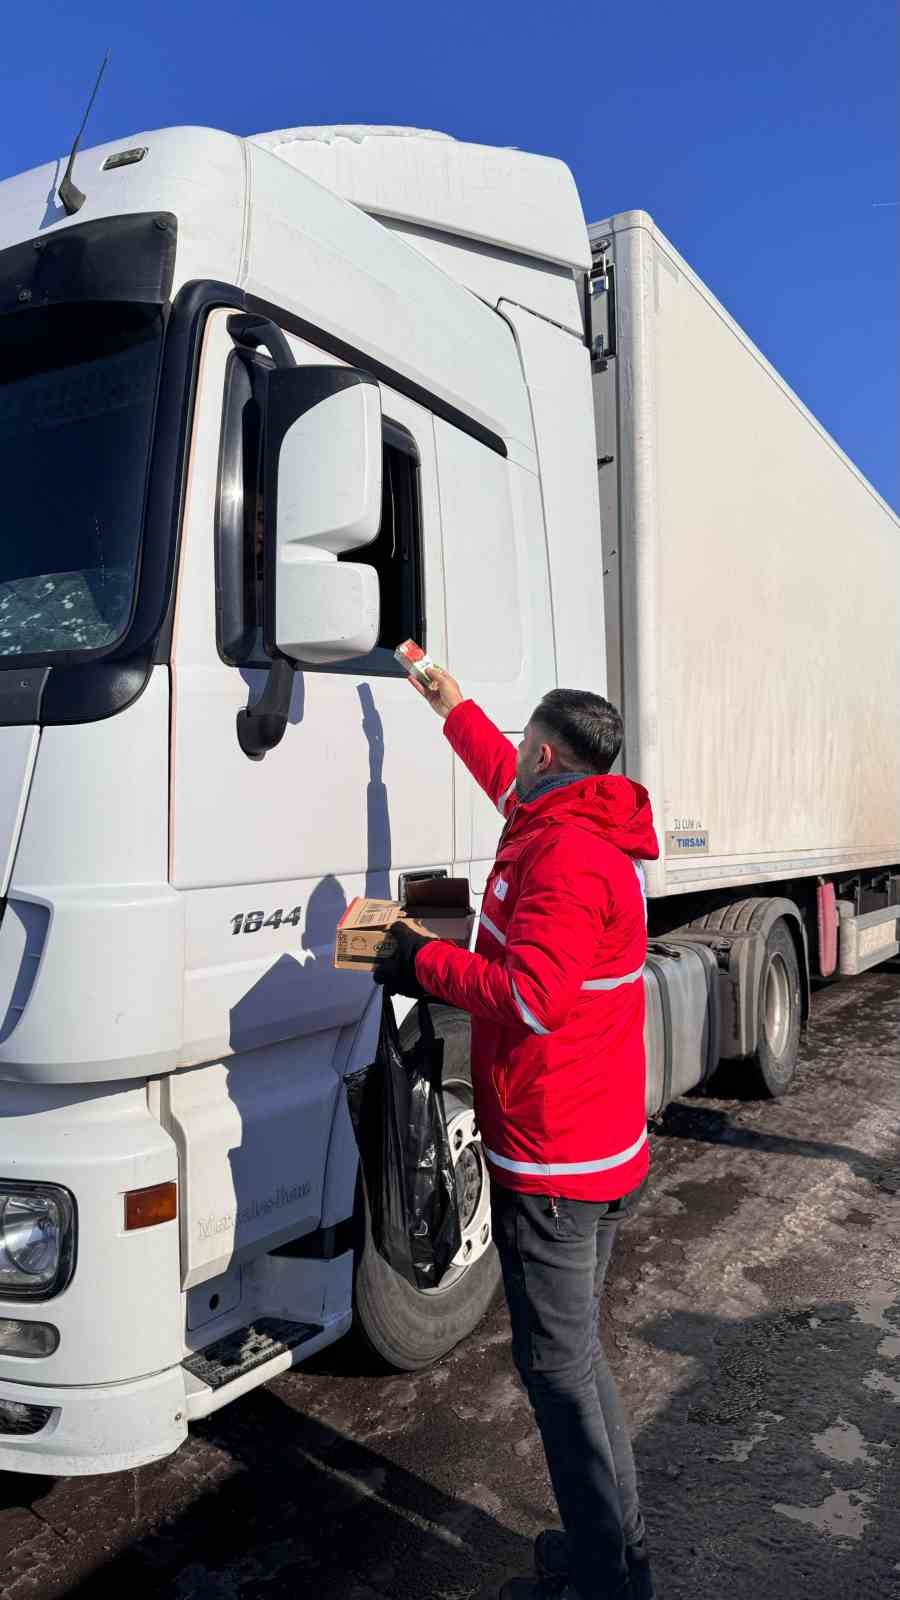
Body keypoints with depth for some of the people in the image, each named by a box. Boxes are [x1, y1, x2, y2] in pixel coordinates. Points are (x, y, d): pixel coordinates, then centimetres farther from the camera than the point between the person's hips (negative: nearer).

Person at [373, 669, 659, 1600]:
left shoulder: (564, 853, -21)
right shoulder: (588, 829, 9)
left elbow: (533, 995, -31)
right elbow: (516, 787, 28)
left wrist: (425, 963, -19)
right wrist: (455, 709, 37)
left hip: (553, 1160, -10)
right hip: (607, 1148, 10)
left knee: (558, 1366, 3)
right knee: (573, 1354, 20)